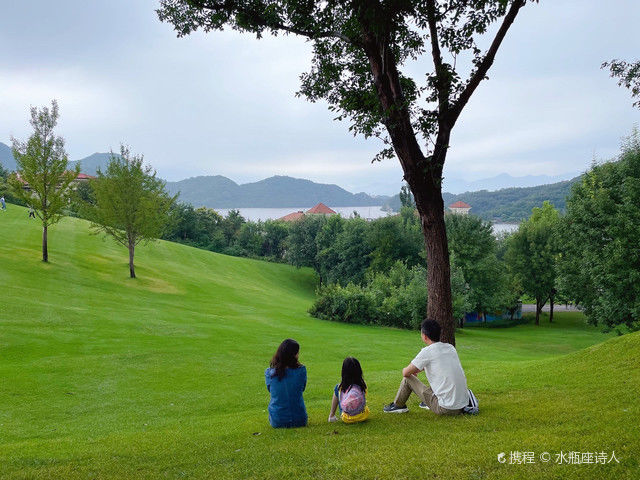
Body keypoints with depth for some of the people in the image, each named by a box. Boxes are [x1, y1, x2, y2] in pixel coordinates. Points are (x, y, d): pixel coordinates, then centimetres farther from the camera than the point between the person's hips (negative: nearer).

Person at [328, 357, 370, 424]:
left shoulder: (341, 387, -18)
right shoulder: (362, 385, -15)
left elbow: (341, 404, -2)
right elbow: (363, 402, 2)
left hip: (347, 419, -1)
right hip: (363, 416, 1)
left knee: (337, 388, 15)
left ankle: (332, 415, 25)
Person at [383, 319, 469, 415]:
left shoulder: (427, 352, -12)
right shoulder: (451, 347, 8)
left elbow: (405, 373, -3)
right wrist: (421, 368, 30)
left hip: (445, 409, -7)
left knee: (408, 378, 7)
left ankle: (398, 405, 29)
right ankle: (428, 403, 41)